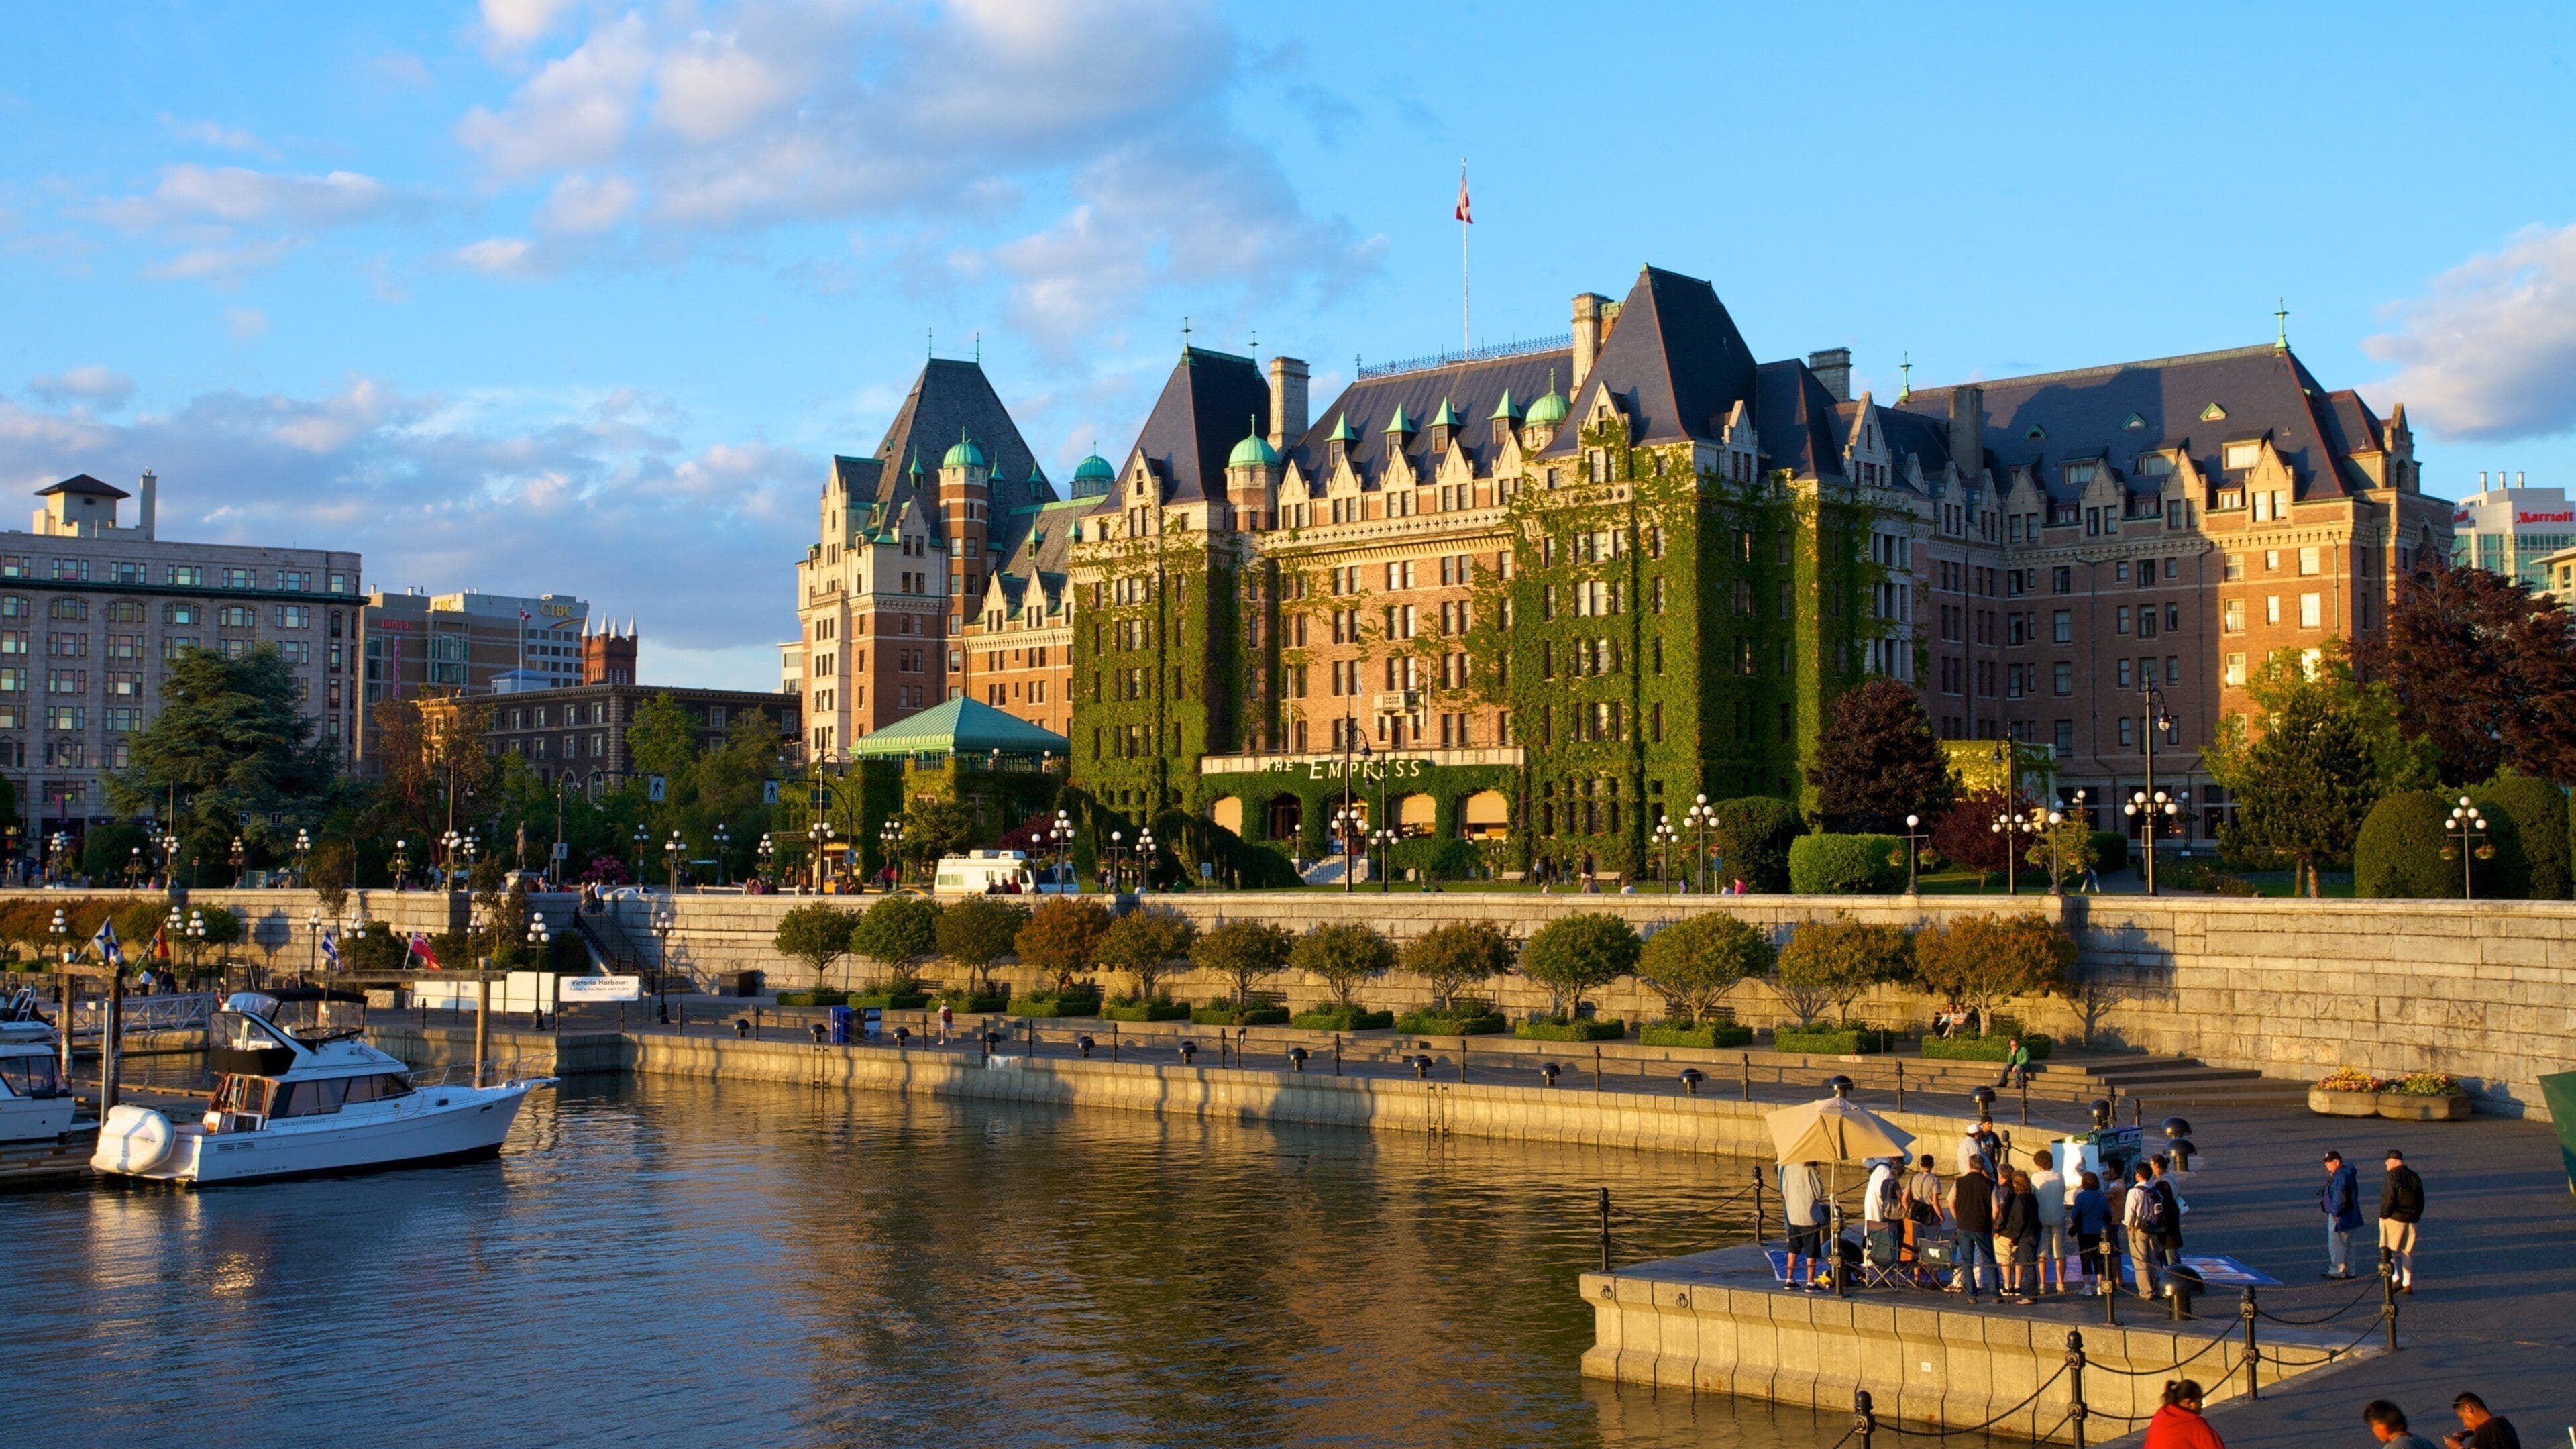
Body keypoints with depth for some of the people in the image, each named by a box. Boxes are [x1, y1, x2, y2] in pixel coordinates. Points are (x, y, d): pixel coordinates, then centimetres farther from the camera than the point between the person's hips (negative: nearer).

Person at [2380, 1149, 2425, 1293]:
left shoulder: (2392, 1177, -12)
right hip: (2411, 1221, 6)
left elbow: (2388, 1200, -19)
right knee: (2408, 1252, 11)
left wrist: (2384, 1216, -8)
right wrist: (2415, 1216, 20)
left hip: (2394, 1219, -6)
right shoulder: (2414, 1177, 10)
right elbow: (2421, 1201, 14)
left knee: (2390, 1250, 1)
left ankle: (2396, 1278, -14)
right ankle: (2408, 1284, 12)